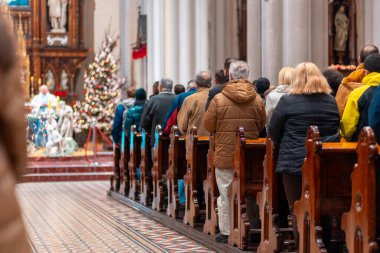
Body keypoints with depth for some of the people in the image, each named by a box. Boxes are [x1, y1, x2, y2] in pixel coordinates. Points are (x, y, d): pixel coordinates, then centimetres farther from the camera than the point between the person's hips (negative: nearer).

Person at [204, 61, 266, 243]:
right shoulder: (257, 100, -3)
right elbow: (262, 126, 8)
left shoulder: (219, 99, -11)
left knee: (225, 195, 6)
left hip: (225, 155, -2)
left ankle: (226, 232, 10)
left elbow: (208, 126, -3)